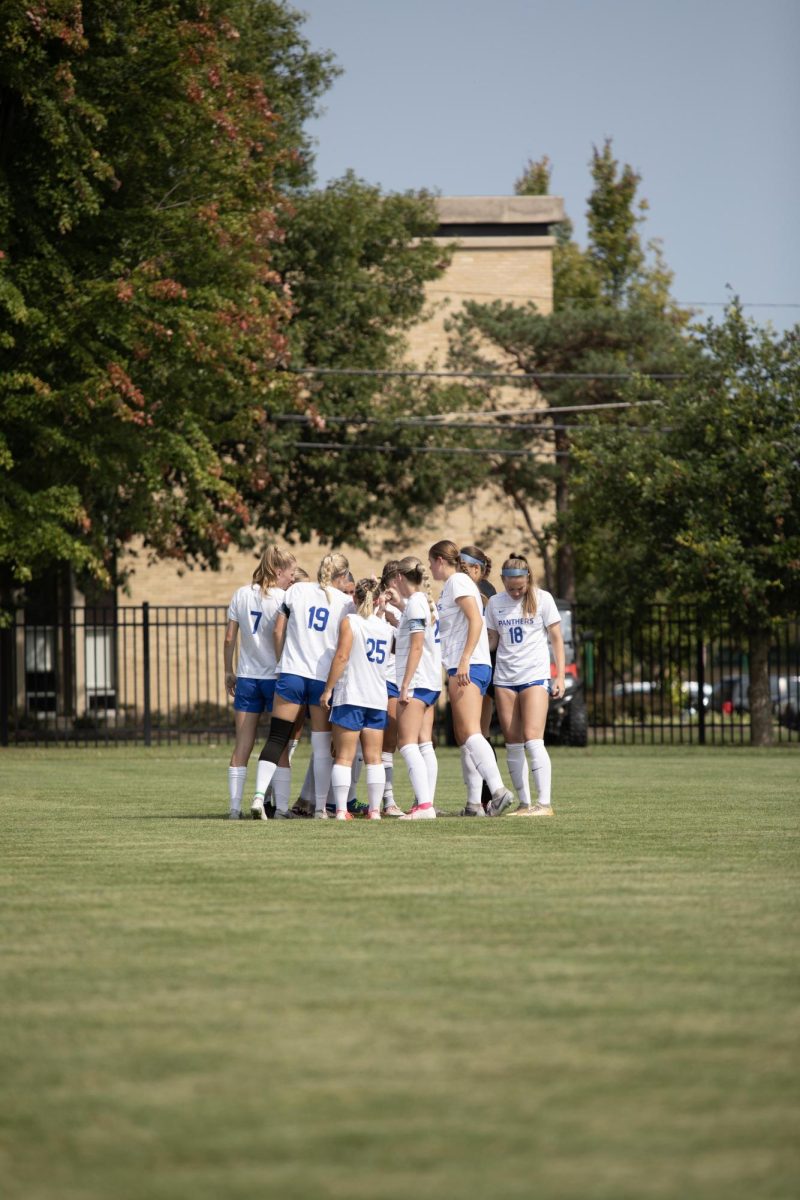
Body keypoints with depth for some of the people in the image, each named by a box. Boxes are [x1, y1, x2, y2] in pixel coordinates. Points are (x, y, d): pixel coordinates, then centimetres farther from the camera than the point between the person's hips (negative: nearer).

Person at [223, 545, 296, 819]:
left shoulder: (241, 595, 5)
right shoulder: (283, 599, -8)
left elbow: (229, 638, 6)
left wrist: (228, 672, 13)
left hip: (246, 677, 4)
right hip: (276, 676, -4)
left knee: (243, 745, 4)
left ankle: (235, 805, 0)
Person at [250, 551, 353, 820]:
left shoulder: (296, 590, 7)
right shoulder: (346, 602, 4)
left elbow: (278, 631, 7)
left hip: (291, 672, 1)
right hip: (325, 677, -1)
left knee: (277, 738, 1)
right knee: (322, 745, 7)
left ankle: (259, 795, -15)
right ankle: (320, 806, 7)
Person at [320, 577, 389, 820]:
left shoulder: (350, 622, -5)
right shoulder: (385, 626, 11)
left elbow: (342, 656, -13)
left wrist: (328, 688, -10)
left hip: (350, 697, -4)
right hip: (378, 699, 4)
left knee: (344, 757, -4)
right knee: (374, 757, 7)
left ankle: (341, 809, -11)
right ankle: (375, 809, 3)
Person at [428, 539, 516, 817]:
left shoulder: (458, 581, -5)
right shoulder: (451, 585, 24)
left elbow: (476, 620, -17)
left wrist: (464, 661, -23)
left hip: (468, 667, -10)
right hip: (462, 669, 10)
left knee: (470, 732, -20)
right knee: (464, 737, 7)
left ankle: (498, 790, -33)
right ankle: (474, 803, 4)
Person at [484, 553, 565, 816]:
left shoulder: (542, 599, -1)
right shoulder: (495, 603, 8)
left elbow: (556, 638, 2)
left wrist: (560, 676, -3)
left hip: (535, 676, -4)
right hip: (504, 678, 4)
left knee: (533, 740, -15)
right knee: (513, 744, 1)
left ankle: (544, 803, -15)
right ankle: (524, 804, 6)